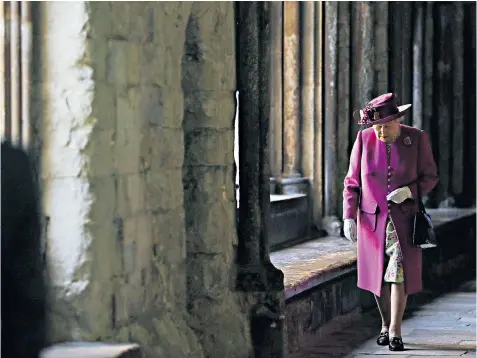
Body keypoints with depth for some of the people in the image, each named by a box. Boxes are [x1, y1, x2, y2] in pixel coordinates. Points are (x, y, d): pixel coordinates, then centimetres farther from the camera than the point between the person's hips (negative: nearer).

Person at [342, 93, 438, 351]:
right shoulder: (364, 139, -6)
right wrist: (349, 217, -8)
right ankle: (386, 325, 27)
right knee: (378, 274, 8)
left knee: (399, 271, -11)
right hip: (372, 217, 2)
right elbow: (352, 181, 0)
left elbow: (430, 176, 1)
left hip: (403, 217, -1)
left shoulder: (417, 139, -8)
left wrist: (409, 191, -19)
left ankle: (395, 331, -6)